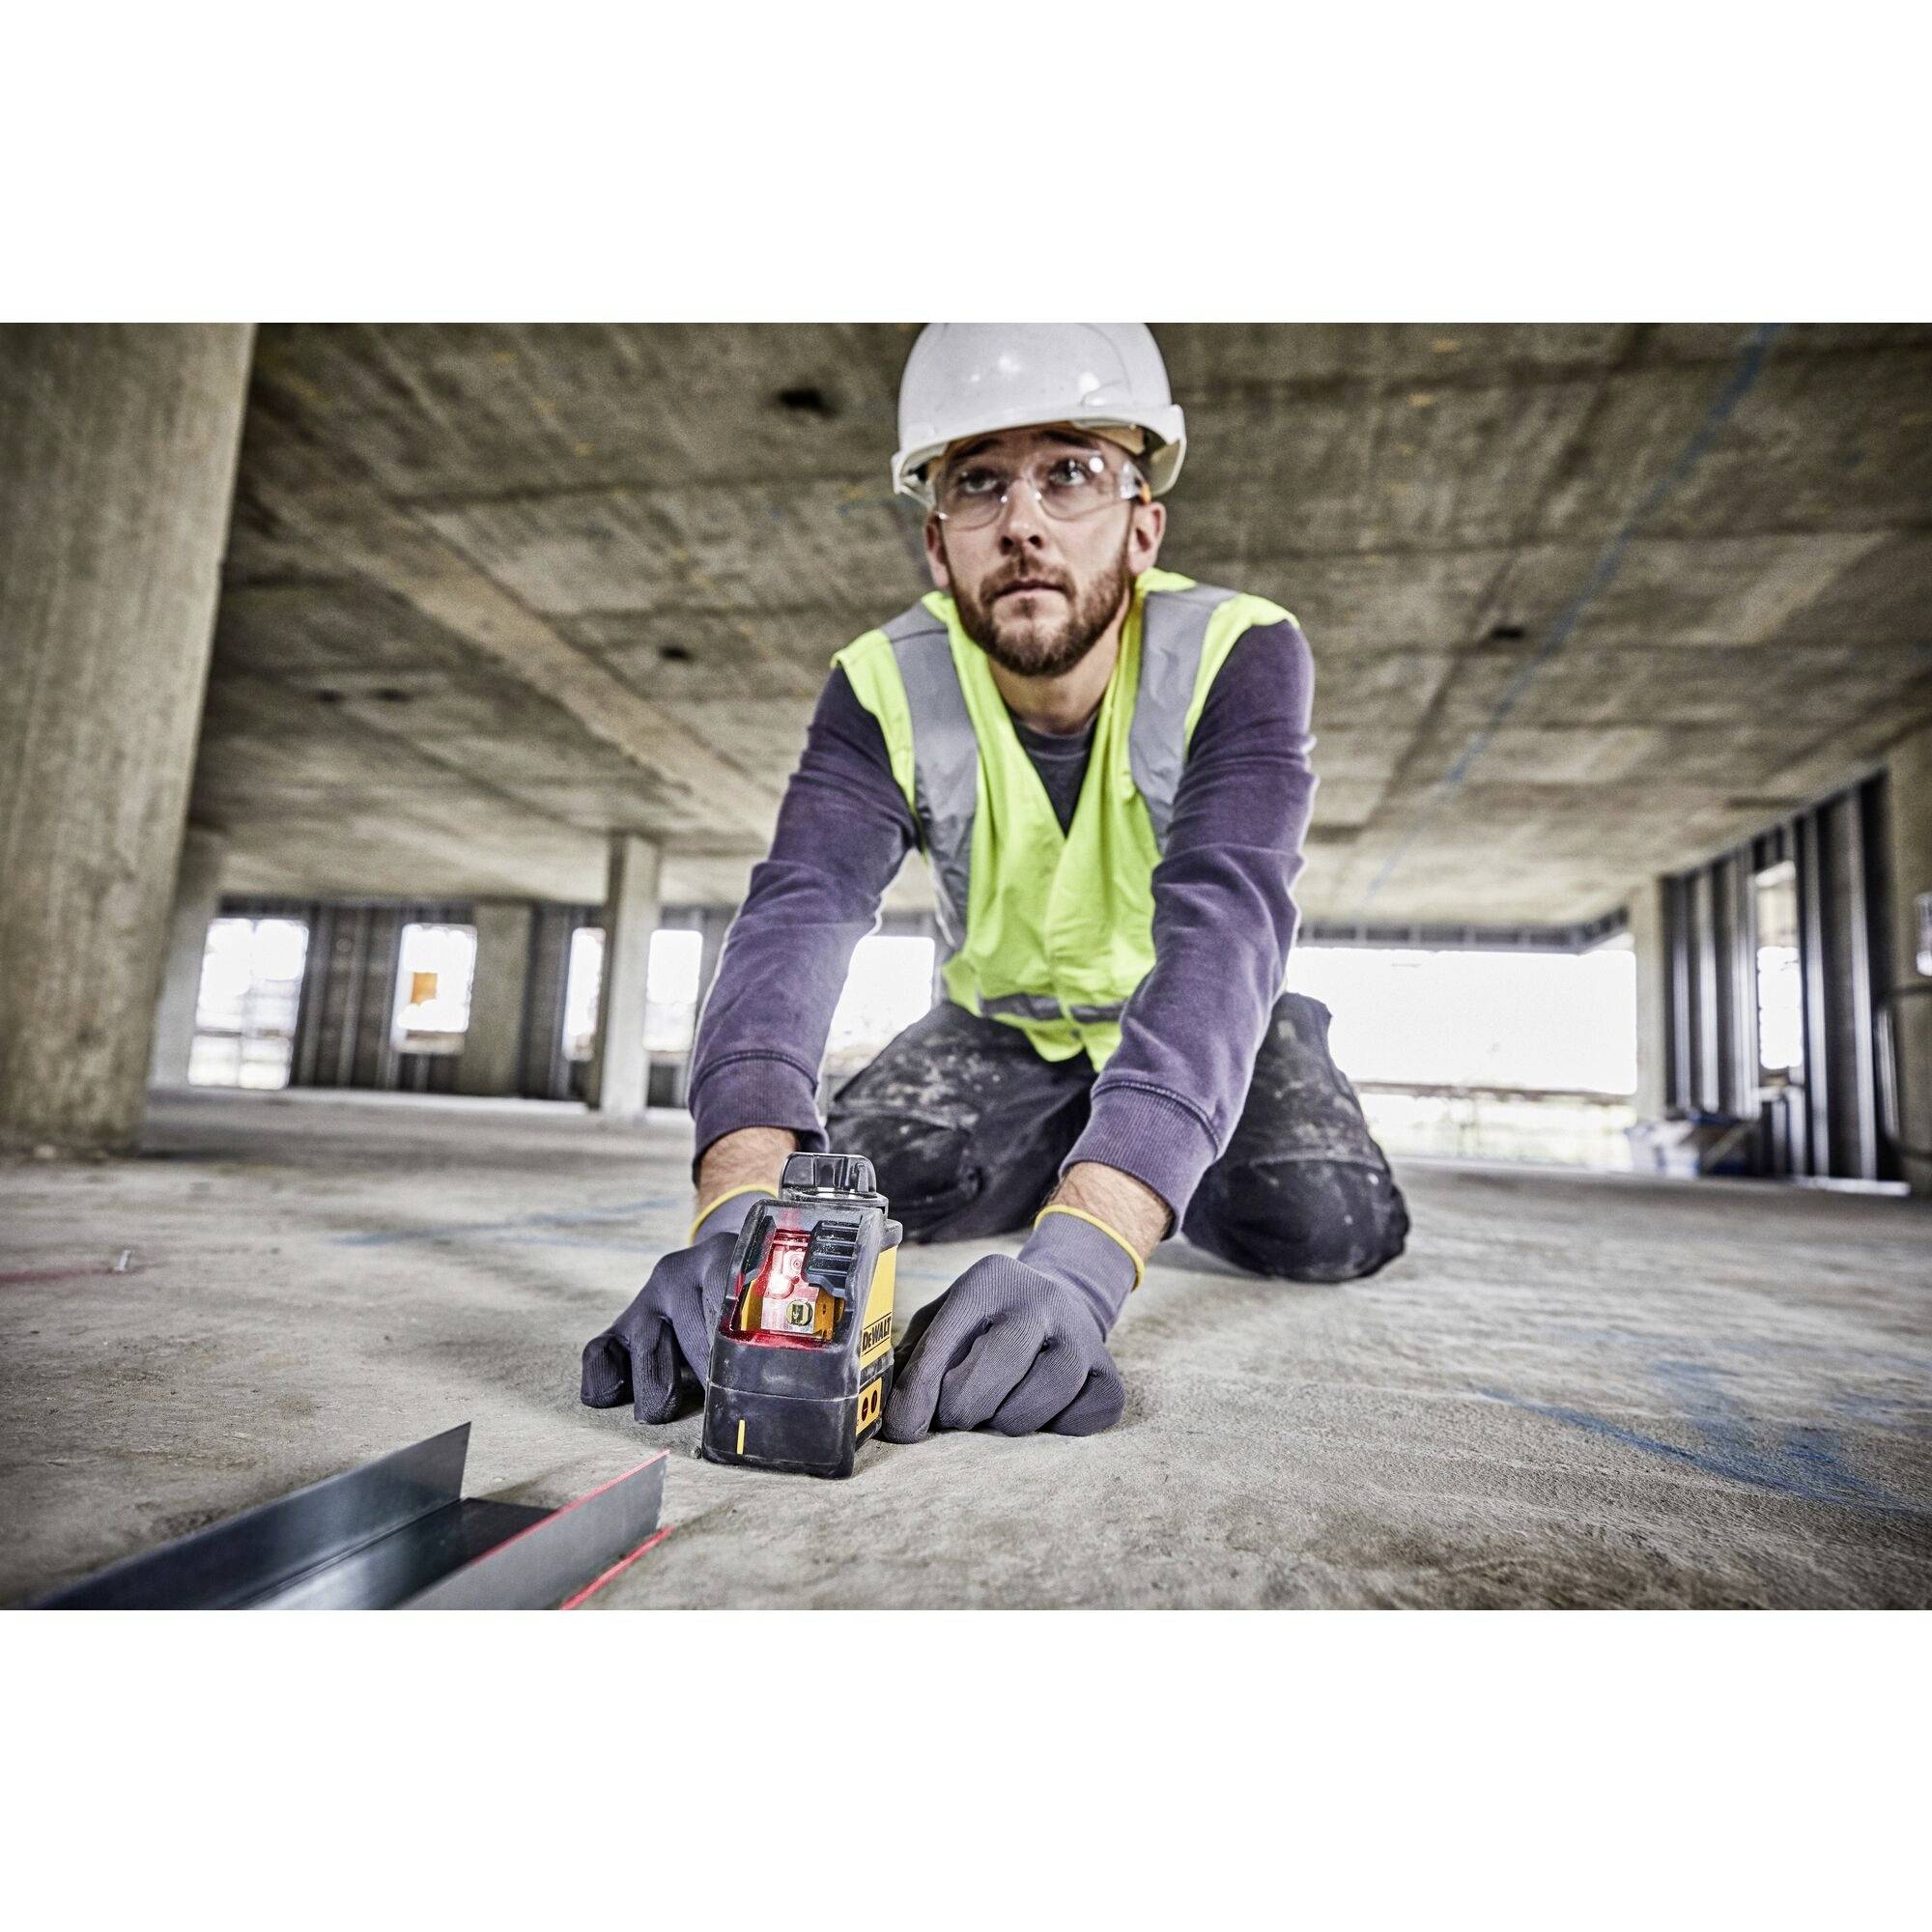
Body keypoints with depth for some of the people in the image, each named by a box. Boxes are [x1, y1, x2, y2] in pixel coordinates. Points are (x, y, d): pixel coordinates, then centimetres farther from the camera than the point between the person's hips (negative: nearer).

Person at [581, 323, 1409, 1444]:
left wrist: (1082, 1248, -57)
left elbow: (1224, 927, -42)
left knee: (1330, 1227, -24)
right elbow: (799, 917, -34)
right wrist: (741, 1205, -52)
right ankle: (1076, 1165, 12)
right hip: (1010, 1026, 2)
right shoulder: (885, 690, -21)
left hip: (1208, 1027, -1)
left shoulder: (1239, 653, -28)